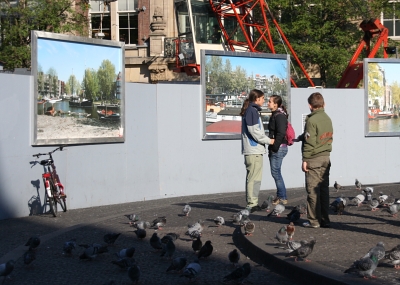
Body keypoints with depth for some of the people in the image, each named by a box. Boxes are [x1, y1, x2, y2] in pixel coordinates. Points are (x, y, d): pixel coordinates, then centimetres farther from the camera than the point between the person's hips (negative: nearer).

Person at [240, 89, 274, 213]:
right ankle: (251, 204, -9)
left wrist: (266, 139, 12)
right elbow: (254, 131, -17)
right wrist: (268, 140, -7)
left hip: (254, 149, 10)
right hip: (254, 150, -10)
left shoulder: (252, 110, 19)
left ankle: (253, 203, 16)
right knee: (253, 178, -9)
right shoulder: (252, 111, -11)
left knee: (255, 177, 12)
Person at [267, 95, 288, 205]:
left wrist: (275, 146, -21)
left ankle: (282, 197, -1)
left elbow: (281, 133, -21)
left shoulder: (279, 116, -14)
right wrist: (271, 148, 19)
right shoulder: (275, 115, 17)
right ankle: (280, 196, 19)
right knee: (276, 172, 13)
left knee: (275, 172, -6)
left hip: (279, 148, -10)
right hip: (275, 148, 10)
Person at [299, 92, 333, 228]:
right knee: (324, 189, 9)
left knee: (313, 190, -2)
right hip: (326, 158, 7)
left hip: (314, 159, -7)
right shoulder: (328, 119, 9)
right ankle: (325, 220, 11)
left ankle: (314, 220, 0)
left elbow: (310, 142, -18)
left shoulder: (312, 120, -15)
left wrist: (305, 160, -11)